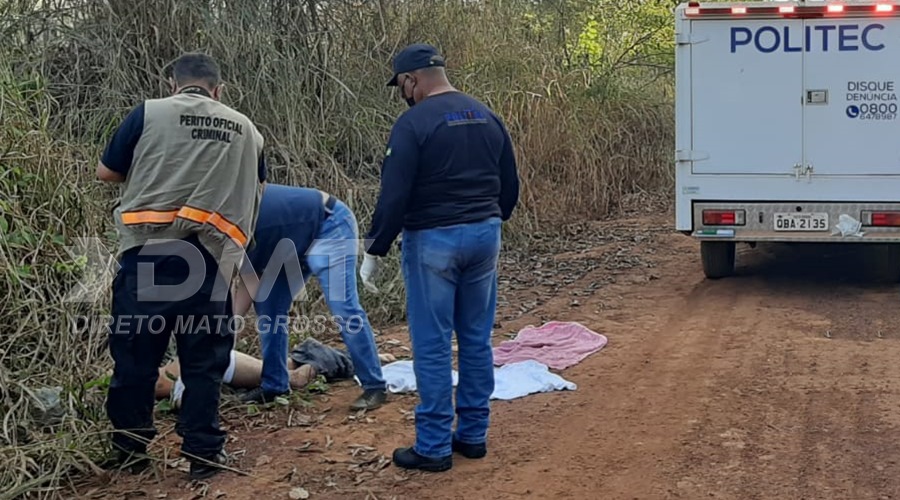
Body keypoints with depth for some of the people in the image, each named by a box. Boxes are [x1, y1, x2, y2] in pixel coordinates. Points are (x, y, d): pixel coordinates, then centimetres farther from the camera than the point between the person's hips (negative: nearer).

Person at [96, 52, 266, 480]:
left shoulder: (149, 113, 5)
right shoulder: (244, 129, 14)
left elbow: (106, 172, 10)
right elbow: (256, 190, 25)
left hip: (148, 251, -1)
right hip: (210, 257, 1)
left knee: (135, 353, 10)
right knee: (203, 360, 9)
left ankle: (129, 448, 20)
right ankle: (203, 452, 13)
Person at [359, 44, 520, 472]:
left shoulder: (413, 123, -11)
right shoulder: (486, 116, 9)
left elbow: (394, 196, -15)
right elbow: (510, 185, 15)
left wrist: (374, 251, -6)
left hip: (433, 241, -6)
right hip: (485, 236, 7)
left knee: (432, 346, 1)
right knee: (477, 340, 13)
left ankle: (434, 447, 6)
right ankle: (473, 434, 22)